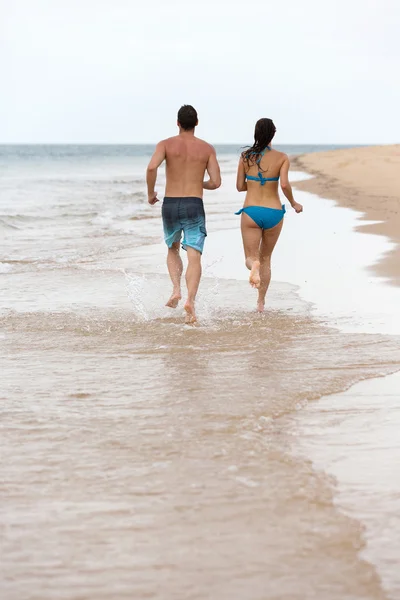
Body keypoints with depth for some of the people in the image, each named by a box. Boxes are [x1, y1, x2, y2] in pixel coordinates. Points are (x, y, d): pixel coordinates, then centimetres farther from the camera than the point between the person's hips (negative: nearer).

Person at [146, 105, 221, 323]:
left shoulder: (166, 144, 1)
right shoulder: (207, 148, 5)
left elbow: (151, 168, -16)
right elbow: (216, 182, 1)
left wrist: (150, 193, 0)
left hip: (170, 205, 1)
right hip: (194, 206, -1)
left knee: (173, 250, 25)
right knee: (194, 258, -7)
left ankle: (176, 289, 4)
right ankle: (190, 300, -29)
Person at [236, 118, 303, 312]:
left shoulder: (246, 156, 1)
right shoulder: (281, 157, -4)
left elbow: (240, 186, 6)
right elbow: (284, 184, -15)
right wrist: (294, 204, 2)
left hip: (251, 212, -1)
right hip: (273, 213, 1)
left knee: (251, 258, 4)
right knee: (265, 258, 19)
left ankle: (254, 266, -34)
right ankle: (261, 301, 19)